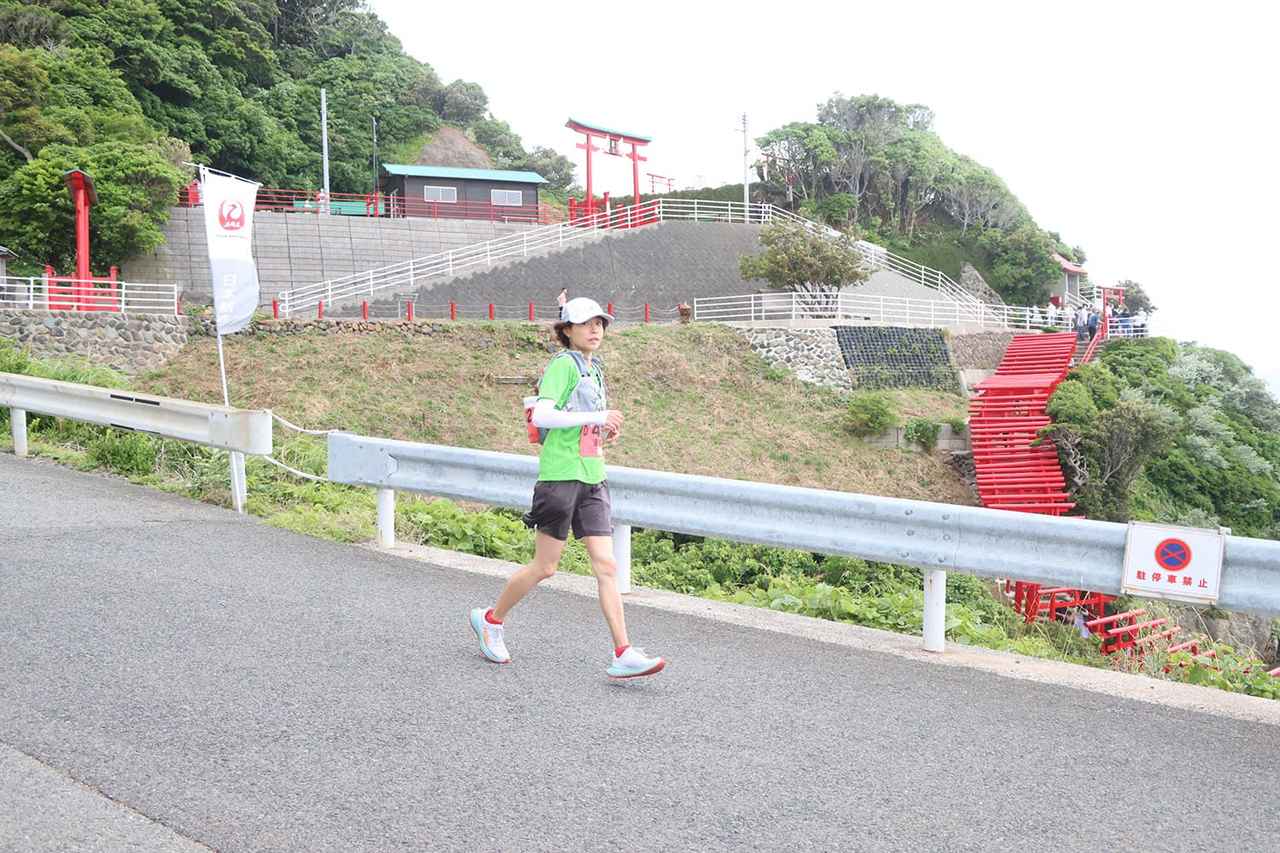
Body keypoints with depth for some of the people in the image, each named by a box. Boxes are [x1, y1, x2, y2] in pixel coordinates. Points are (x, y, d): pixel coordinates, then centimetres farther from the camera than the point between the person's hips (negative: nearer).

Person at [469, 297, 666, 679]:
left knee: (606, 566, -1)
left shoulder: (594, 369, 18)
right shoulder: (563, 364, -9)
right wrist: (598, 417, -21)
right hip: (561, 475, -8)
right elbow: (541, 417, -22)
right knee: (544, 567, 2)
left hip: (593, 478, 8)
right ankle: (490, 619, 25)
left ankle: (623, 655, -2)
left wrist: (606, 432, 9)